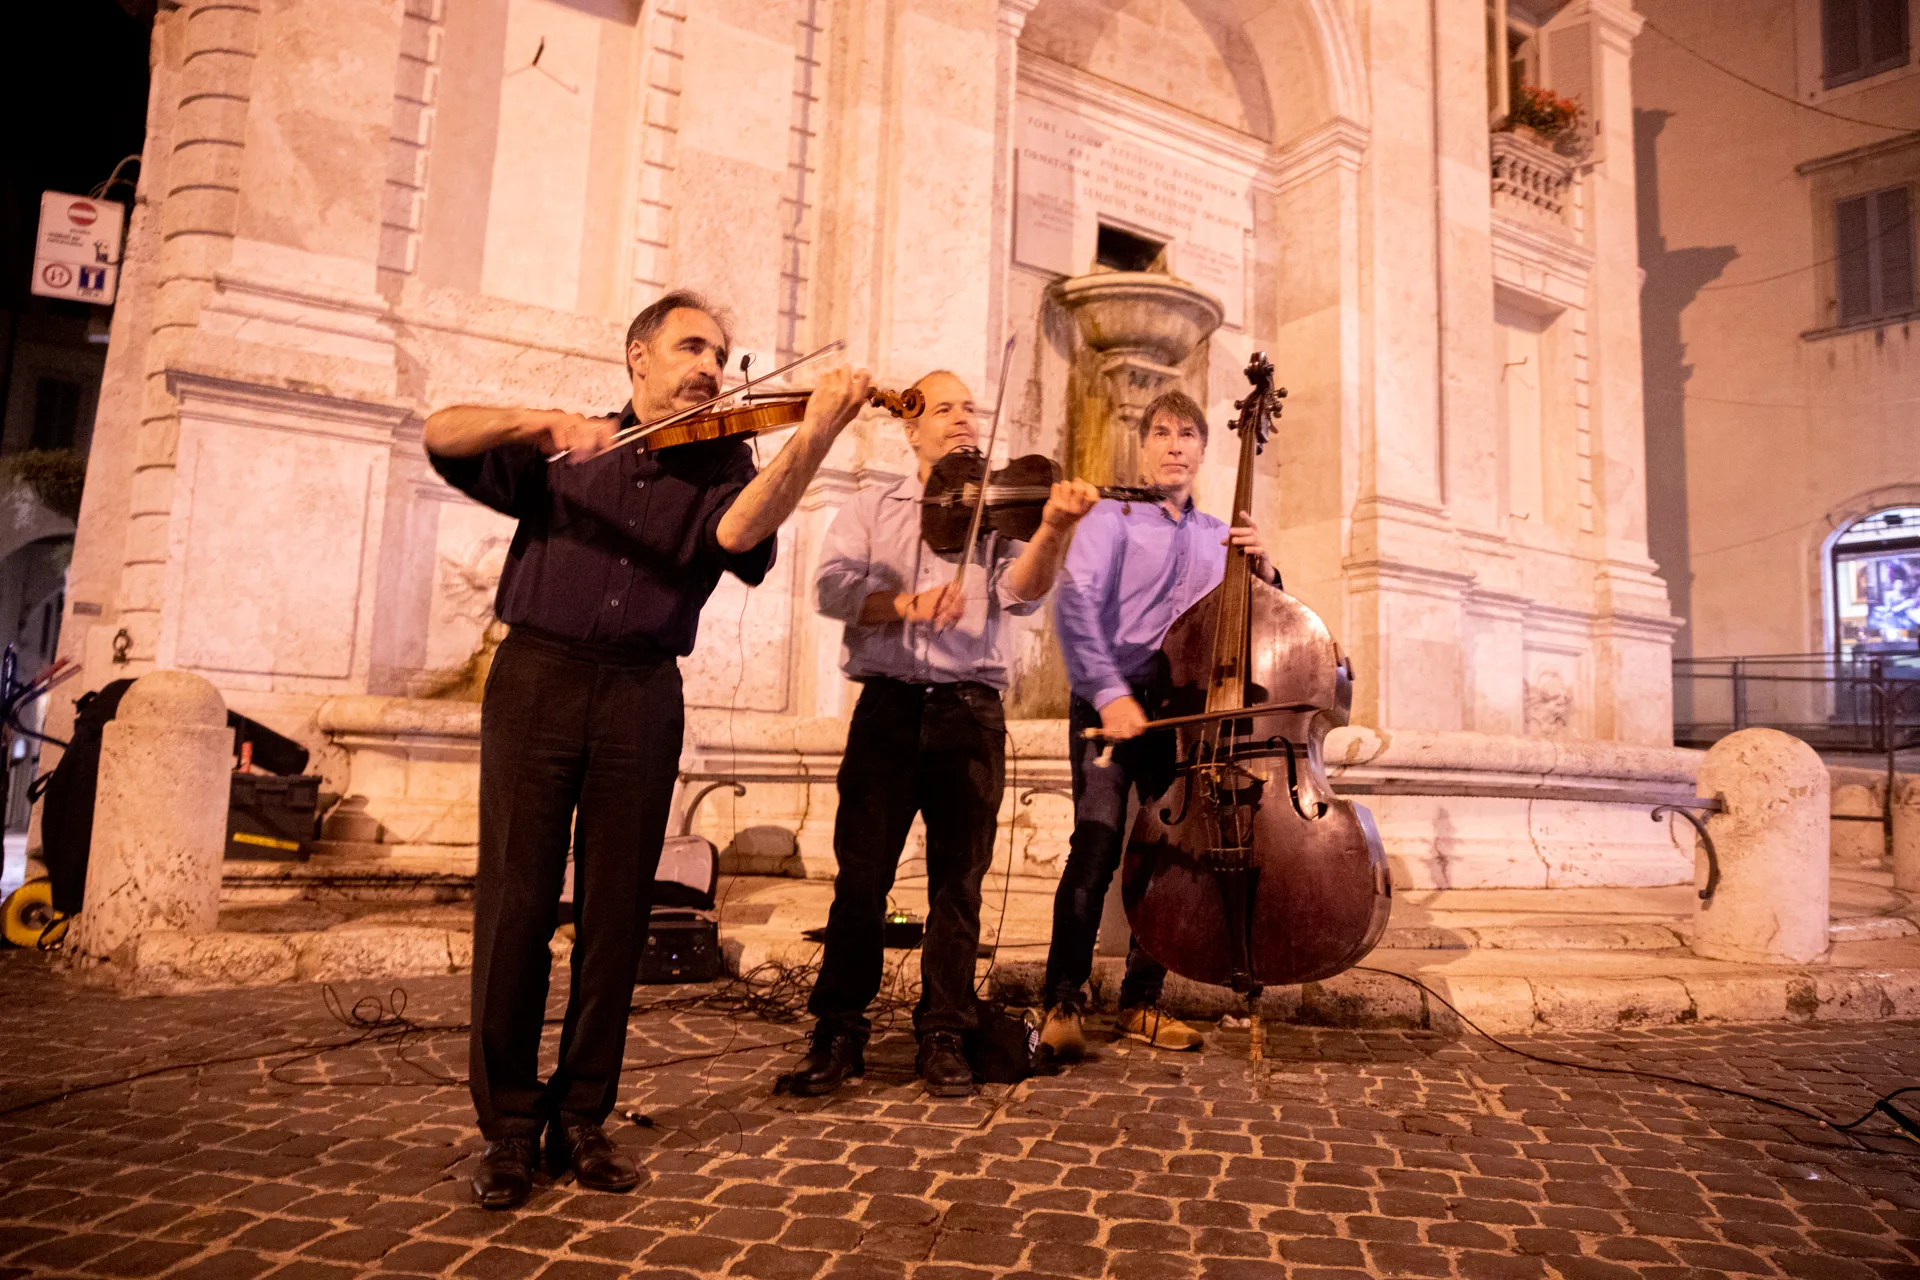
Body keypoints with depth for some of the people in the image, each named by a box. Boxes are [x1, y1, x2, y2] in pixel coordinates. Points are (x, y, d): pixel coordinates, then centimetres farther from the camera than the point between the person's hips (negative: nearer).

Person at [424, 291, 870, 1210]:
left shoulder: (722, 461, 12)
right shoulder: (561, 452, 15)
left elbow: (738, 531, -12)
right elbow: (442, 434, 1)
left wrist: (816, 433, -26)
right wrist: (545, 424, -16)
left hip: (642, 697, 1)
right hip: (538, 678, 0)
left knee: (616, 916, 4)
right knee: (515, 905, 0)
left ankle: (581, 1119, 19)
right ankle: (508, 1126, 14)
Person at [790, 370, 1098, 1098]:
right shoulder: (872, 509, 14)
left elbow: (1021, 591, -7)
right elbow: (834, 586, -3)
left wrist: (1053, 527, -25)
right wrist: (903, 602, -22)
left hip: (969, 712, 0)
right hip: (888, 706, 0)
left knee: (959, 879, 4)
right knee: (861, 873, 0)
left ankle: (943, 1036, 16)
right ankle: (838, 1032, 13)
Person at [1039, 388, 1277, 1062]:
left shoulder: (1218, 537, 19)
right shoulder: (1113, 517, 3)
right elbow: (1076, 604, -12)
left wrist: (1262, 570, -1)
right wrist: (1109, 693, -23)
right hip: (1110, 705, -4)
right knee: (1097, 846, -15)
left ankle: (1142, 1004, 17)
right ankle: (1063, 1003, -5)